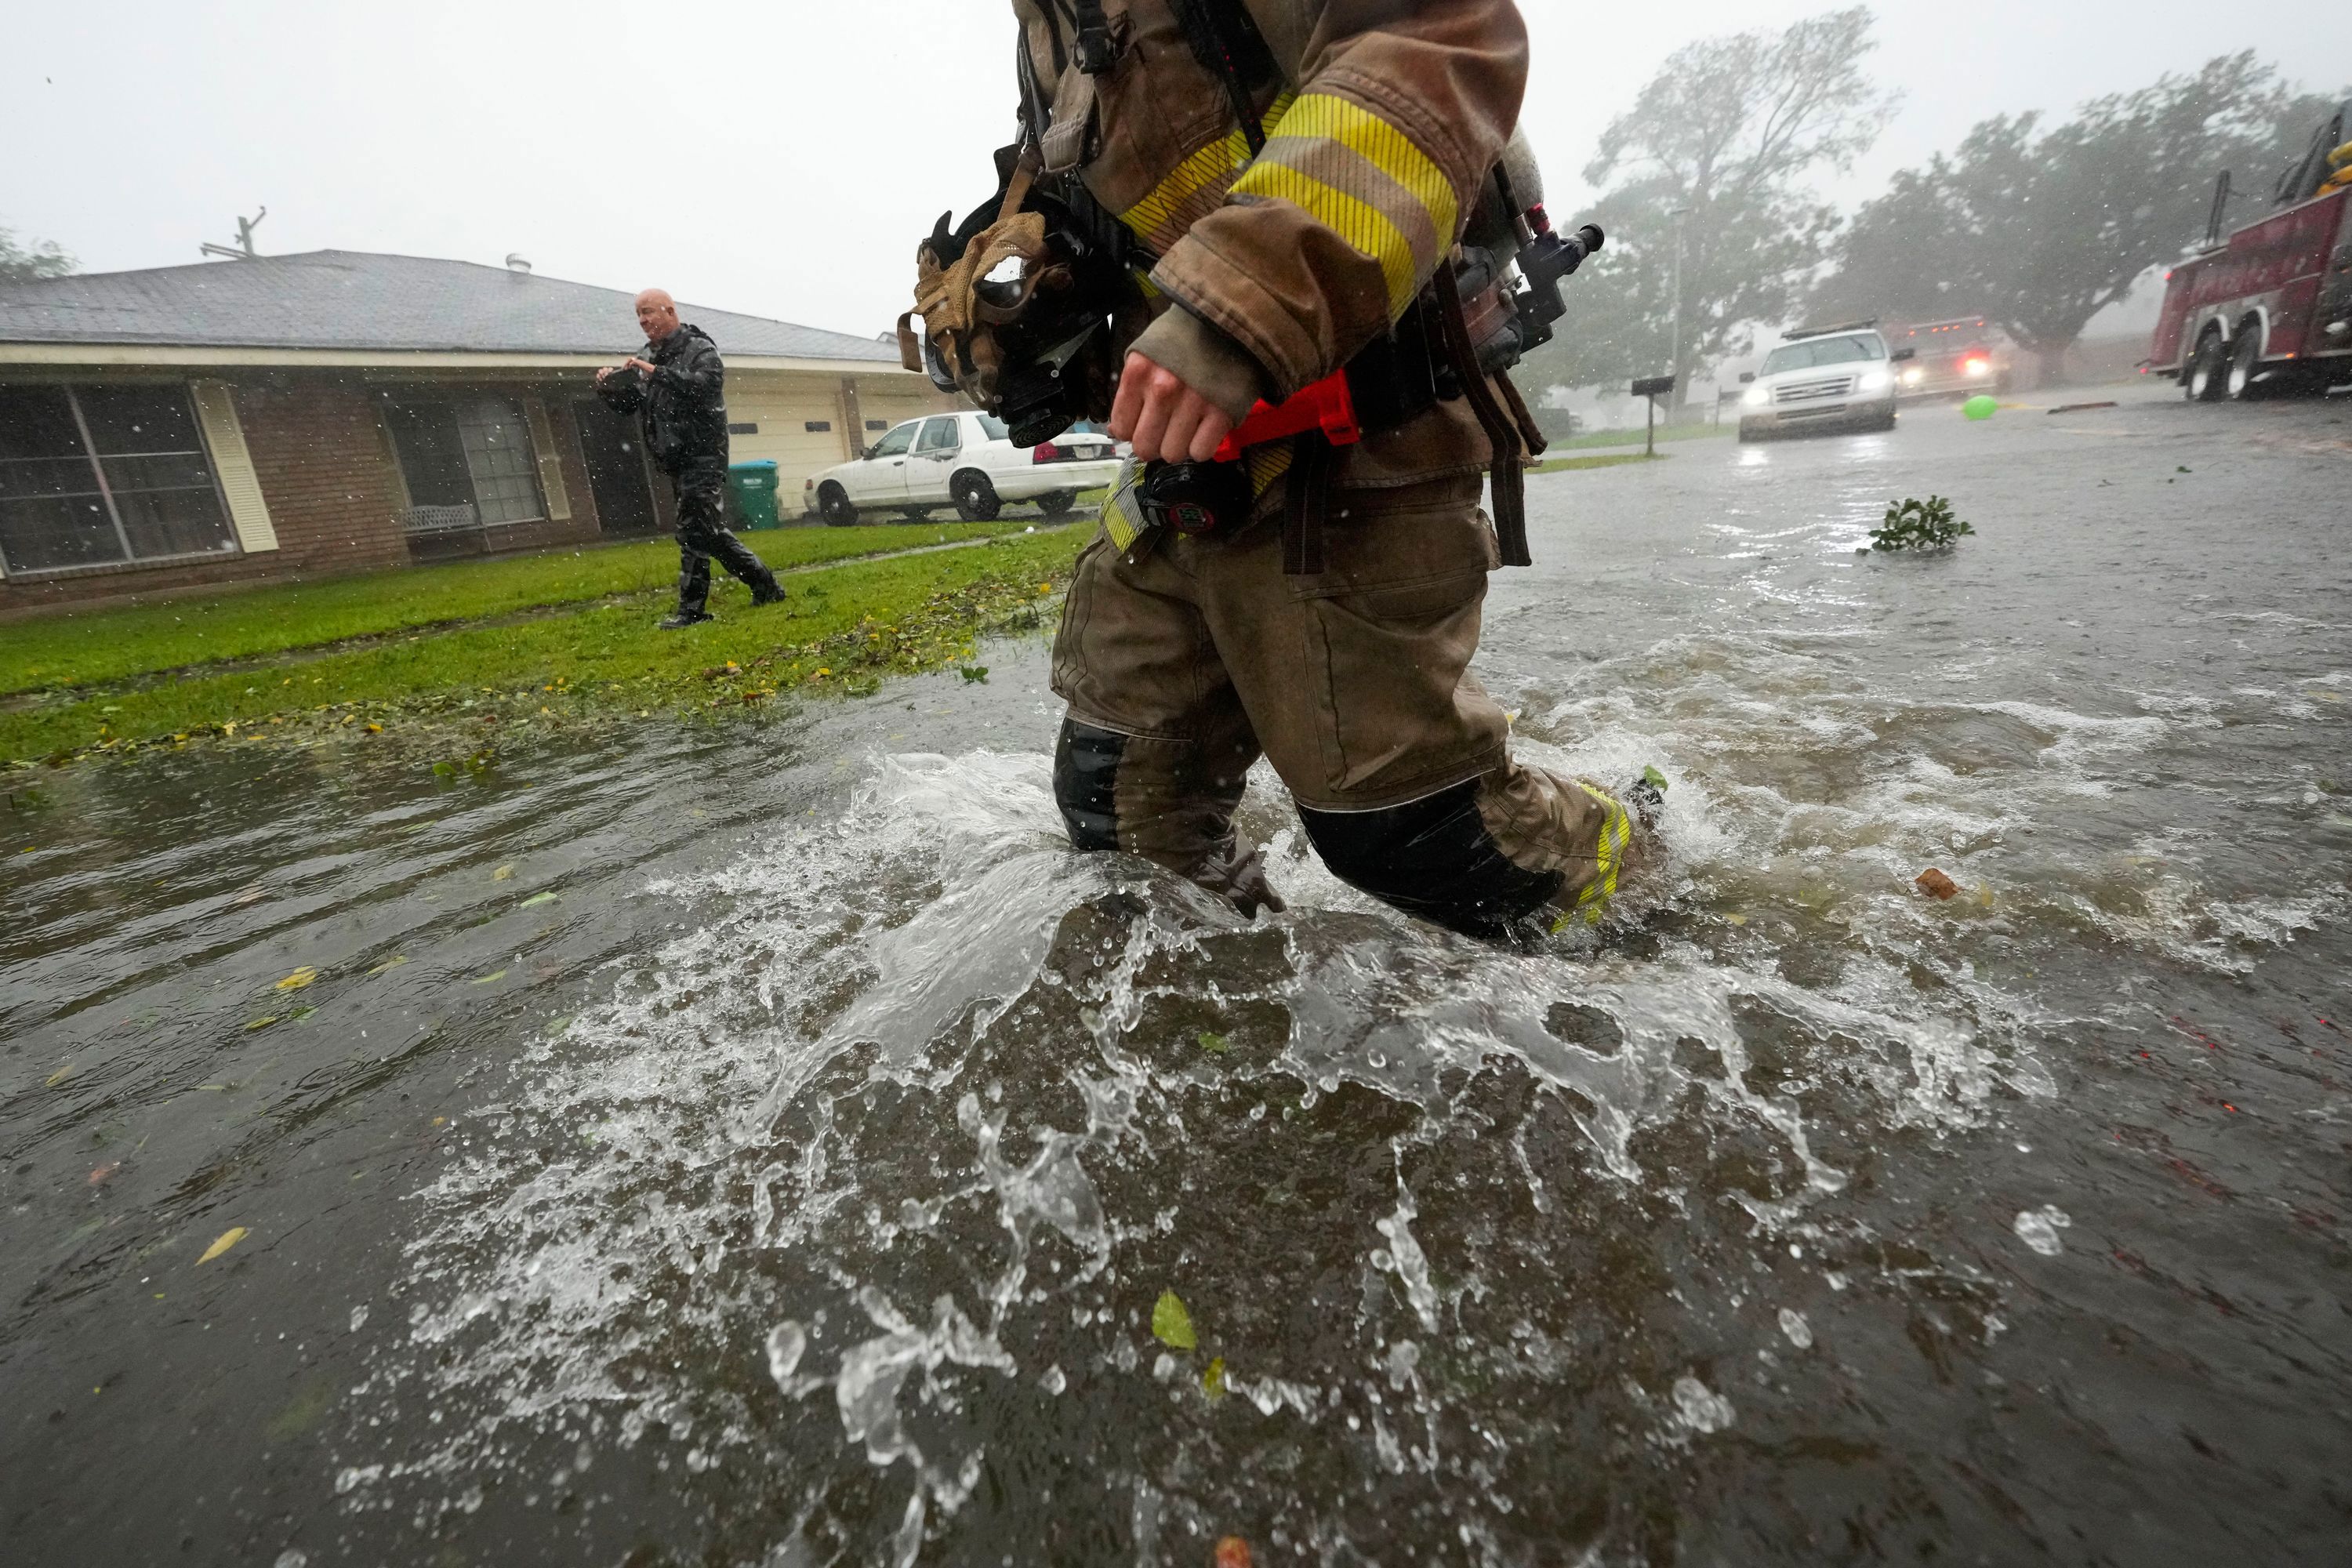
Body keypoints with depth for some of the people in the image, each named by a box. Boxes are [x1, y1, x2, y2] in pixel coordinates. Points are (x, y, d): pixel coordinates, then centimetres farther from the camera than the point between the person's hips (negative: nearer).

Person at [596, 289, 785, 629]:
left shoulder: (699, 348, -3)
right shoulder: (647, 357, 18)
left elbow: (707, 383, -23)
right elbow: (626, 403, 17)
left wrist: (657, 373, -23)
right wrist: (608, 386, -4)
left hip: (702, 455, -8)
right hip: (675, 459, 8)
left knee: (695, 531, -11)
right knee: (710, 531, 9)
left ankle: (692, 608, -8)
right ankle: (766, 586, 17)